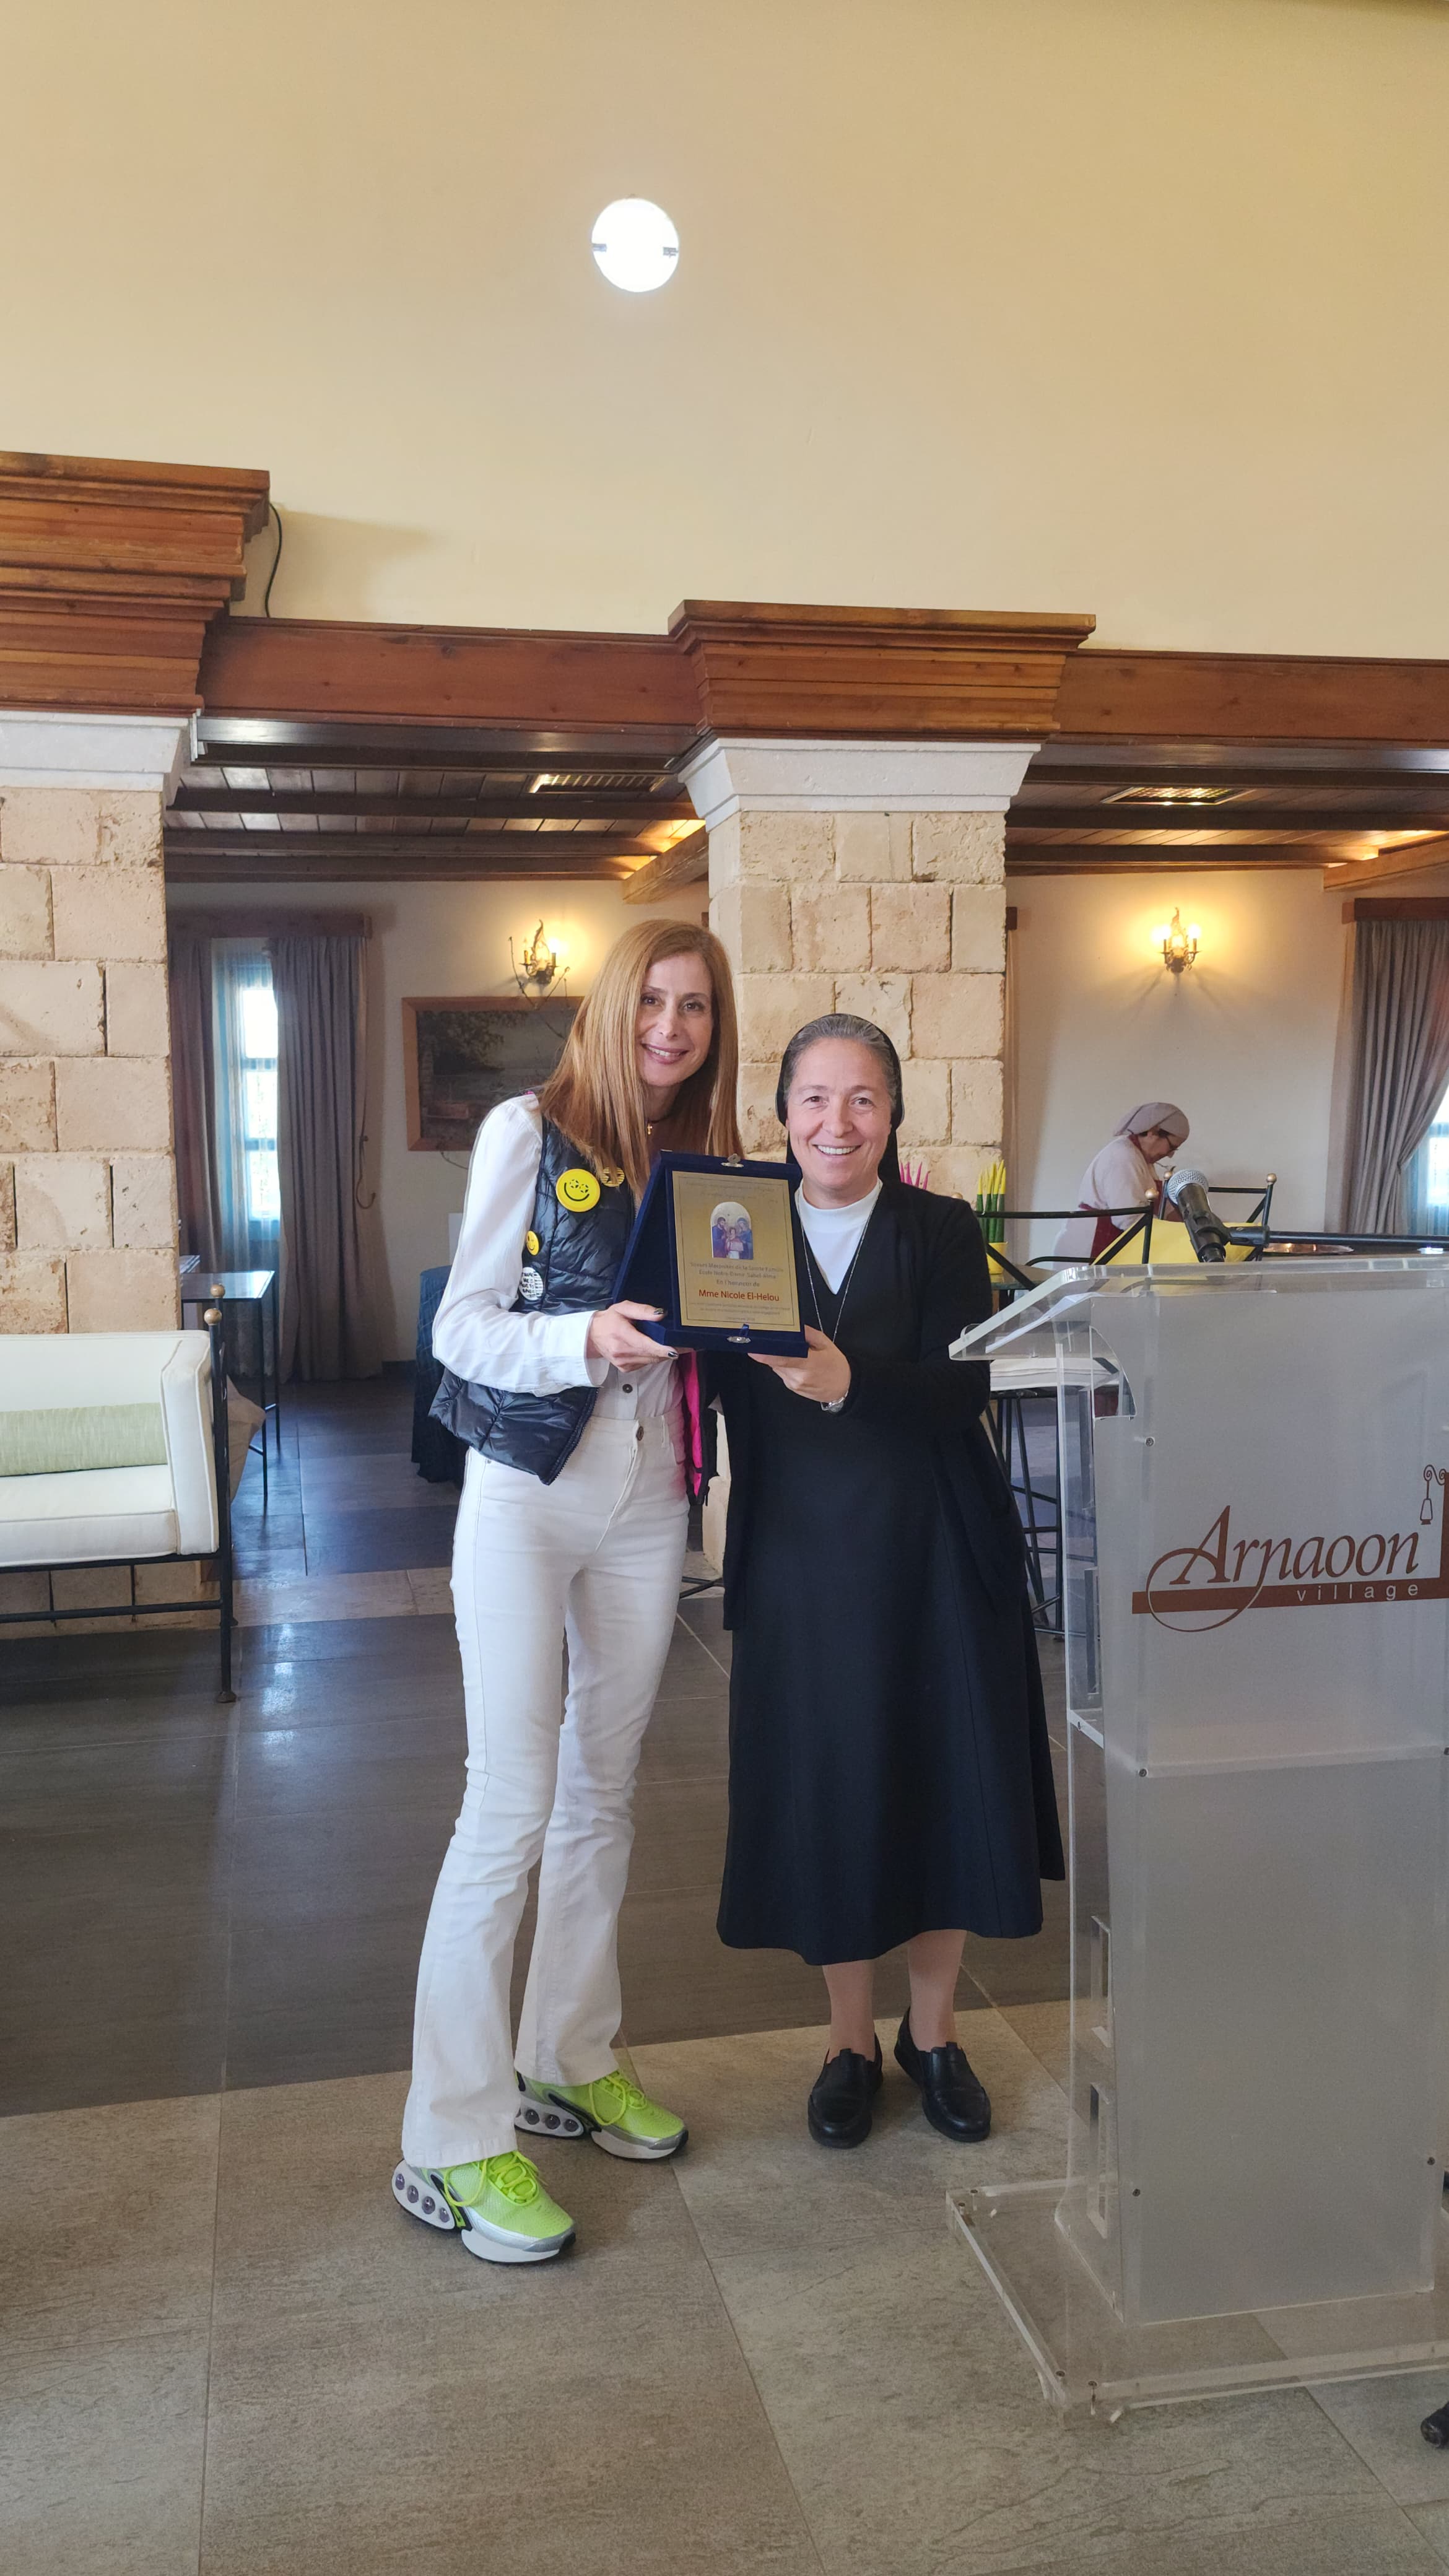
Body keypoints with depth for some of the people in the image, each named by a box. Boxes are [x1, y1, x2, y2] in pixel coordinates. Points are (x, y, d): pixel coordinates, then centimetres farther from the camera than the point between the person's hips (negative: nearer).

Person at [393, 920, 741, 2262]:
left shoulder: (710, 1161, 9)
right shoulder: (532, 1131, -6)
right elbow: (460, 1328, -10)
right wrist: (586, 1339, -26)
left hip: (648, 1499, 6)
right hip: (526, 1494, -5)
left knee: (601, 1793, 14)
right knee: (511, 1802, -7)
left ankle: (570, 2060, 31)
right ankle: (454, 2138, 4)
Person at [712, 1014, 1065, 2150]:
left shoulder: (941, 1232, -2)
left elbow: (963, 1393, -14)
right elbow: (735, 1406, -1)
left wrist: (847, 1382, -31)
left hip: (935, 1553, 0)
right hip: (802, 1556, 1)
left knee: (947, 1787, 7)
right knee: (822, 1795, 6)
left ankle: (934, 2032, 30)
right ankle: (851, 2040, 28)